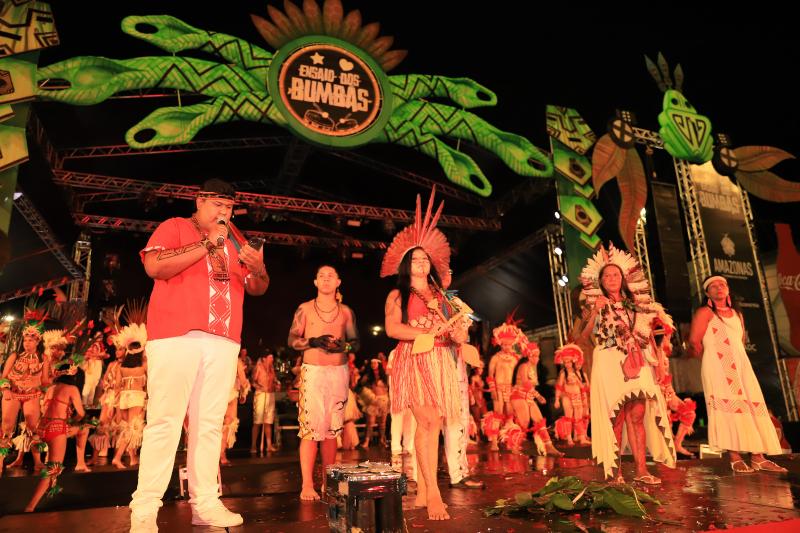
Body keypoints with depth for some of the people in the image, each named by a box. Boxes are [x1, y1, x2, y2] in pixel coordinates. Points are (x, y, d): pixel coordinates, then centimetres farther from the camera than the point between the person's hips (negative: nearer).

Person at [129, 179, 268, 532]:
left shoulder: (233, 243, 21)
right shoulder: (174, 227, 7)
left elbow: (257, 289, 16)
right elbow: (154, 266, -11)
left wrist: (258, 269, -7)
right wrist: (207, 243, -12)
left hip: (223, 342, 5)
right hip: (176, 336, -5)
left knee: (209, 423, 5)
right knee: (165, 420, -6)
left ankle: (205, 504, 10)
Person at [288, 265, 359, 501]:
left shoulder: (346, 312, 11)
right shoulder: (305, 309, 6)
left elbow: (356, 342, 13)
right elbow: (292, 340, 4)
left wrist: (343, 346, -9)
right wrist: (313, 342, -14)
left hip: (339, 372, 2)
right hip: (312, 372, -2)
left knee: (331, 429, 4)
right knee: (310, 427, -9)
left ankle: (327, 482, 13)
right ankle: (307, 485, -4)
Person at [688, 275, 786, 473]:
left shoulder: (737, 314, 20)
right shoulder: (705, 312, -1)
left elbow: (741, 342, 25)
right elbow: (694, 341, -9)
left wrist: (737, 358, 13)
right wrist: (710, 356, 3)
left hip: (741, 365, 7)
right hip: (718, 367, -7)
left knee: (752, 406, 1)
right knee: (729, 407, -12)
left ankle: (758, 457, 4)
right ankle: (735, 458, -12)